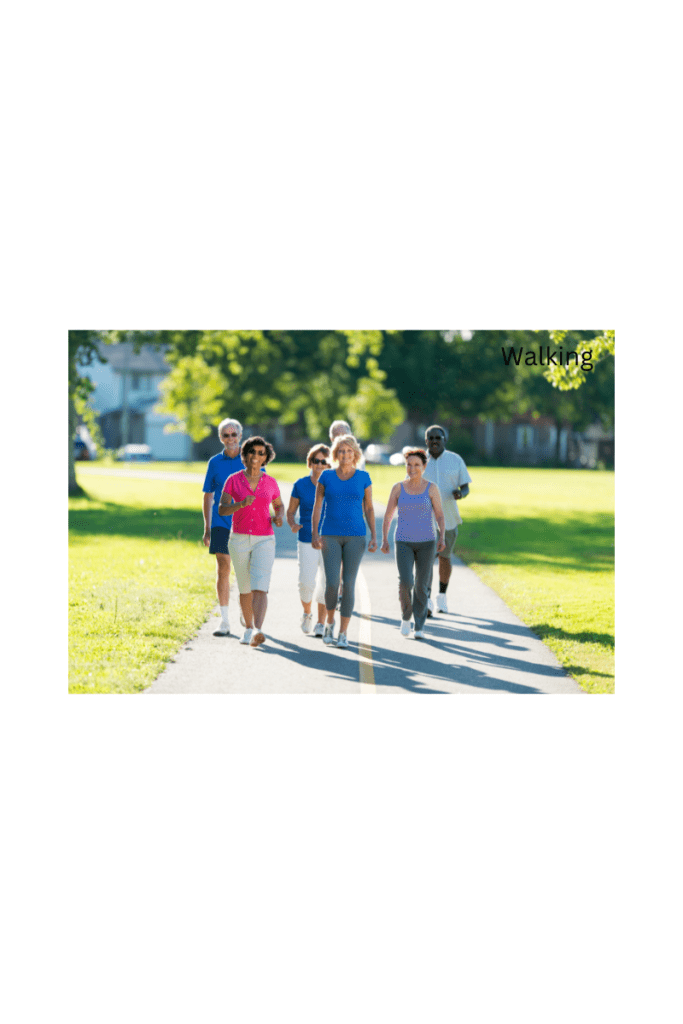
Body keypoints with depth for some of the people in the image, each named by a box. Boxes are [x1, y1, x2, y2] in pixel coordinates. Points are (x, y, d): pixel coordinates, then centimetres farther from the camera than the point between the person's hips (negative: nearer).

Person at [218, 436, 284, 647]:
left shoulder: (270, 483, 2)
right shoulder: (233, 480, -2)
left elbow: (279, 505, 18)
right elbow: (221, 510, -9)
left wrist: (279, 517, -5)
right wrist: (241, 504, -29)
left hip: (264, 541, -1)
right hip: (239, 540, 1)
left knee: (260, 588, -18)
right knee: (245, 589, 13)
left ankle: (257, 633, -31)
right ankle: (248, 628, 34)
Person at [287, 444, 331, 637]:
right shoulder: (300, 485, 2)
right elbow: (291, 510, 9)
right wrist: (292, 524, -11)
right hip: (307, 541, 0)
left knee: (326, 582, -1)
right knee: (306, 582, -9)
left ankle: (321, 622, 14)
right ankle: (307, 613, 20)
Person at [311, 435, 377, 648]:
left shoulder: (363, 477, 3)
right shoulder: (326, 476, 3)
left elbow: (369, 508, 6)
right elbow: (317, 506, 4)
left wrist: (374, 536, -2)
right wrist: (314, 533, -6)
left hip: (355, 537, 0)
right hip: (330, 536, 0)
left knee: (349, 584, -4)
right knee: (332, 584, -10)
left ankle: (343, 633, 5)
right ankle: (329, 621, 18)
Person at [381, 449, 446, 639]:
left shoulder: (431, 488, -1)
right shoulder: (398, 488, 2)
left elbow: (440, 516, -1)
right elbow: (388, 516, 7)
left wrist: (442, 537, -15)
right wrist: (384, 540, -1)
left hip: (426, 543, 0)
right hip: (403, 543, 0)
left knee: (422, 585, 1)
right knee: (405, 582, -16)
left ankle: (419, 627, 14)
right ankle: (406, 616, 10)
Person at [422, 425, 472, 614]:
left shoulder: (456, 460, 0)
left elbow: (465, 487, 1)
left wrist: (460, 493, -21)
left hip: (448, 518, 1)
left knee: (444, 557, 13)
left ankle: (442, 596, 32)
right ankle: (426, 601, -17)